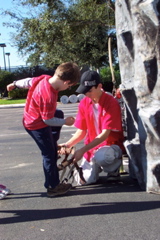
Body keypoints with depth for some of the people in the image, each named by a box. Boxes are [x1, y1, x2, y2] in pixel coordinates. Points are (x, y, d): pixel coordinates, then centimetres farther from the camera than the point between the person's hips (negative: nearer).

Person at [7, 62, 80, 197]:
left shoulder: (44, 78, -13)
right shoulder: (49, 96, -36)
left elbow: (28, 82, 5)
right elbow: (48, 120, -26)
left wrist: (15, 84, 23)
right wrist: (65, 122, -12)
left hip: (31, 118, 9)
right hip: (37, 126, -9)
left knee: (59, 114, 31)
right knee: (49, 154, 0)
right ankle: (53, 187, 12)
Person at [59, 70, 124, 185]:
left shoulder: (111, 103, -18)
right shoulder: (84, 103, -1)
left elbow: (105, 134, -23)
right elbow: (81, 131, 4)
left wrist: (82, 150, -29)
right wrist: (67, 145, -14)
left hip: (112, 145, -5)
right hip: (92, 146, 5)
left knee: (100, 156, -39)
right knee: (84, 180, -13)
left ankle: (114, 168, -3)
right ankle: (96, 166, 21)